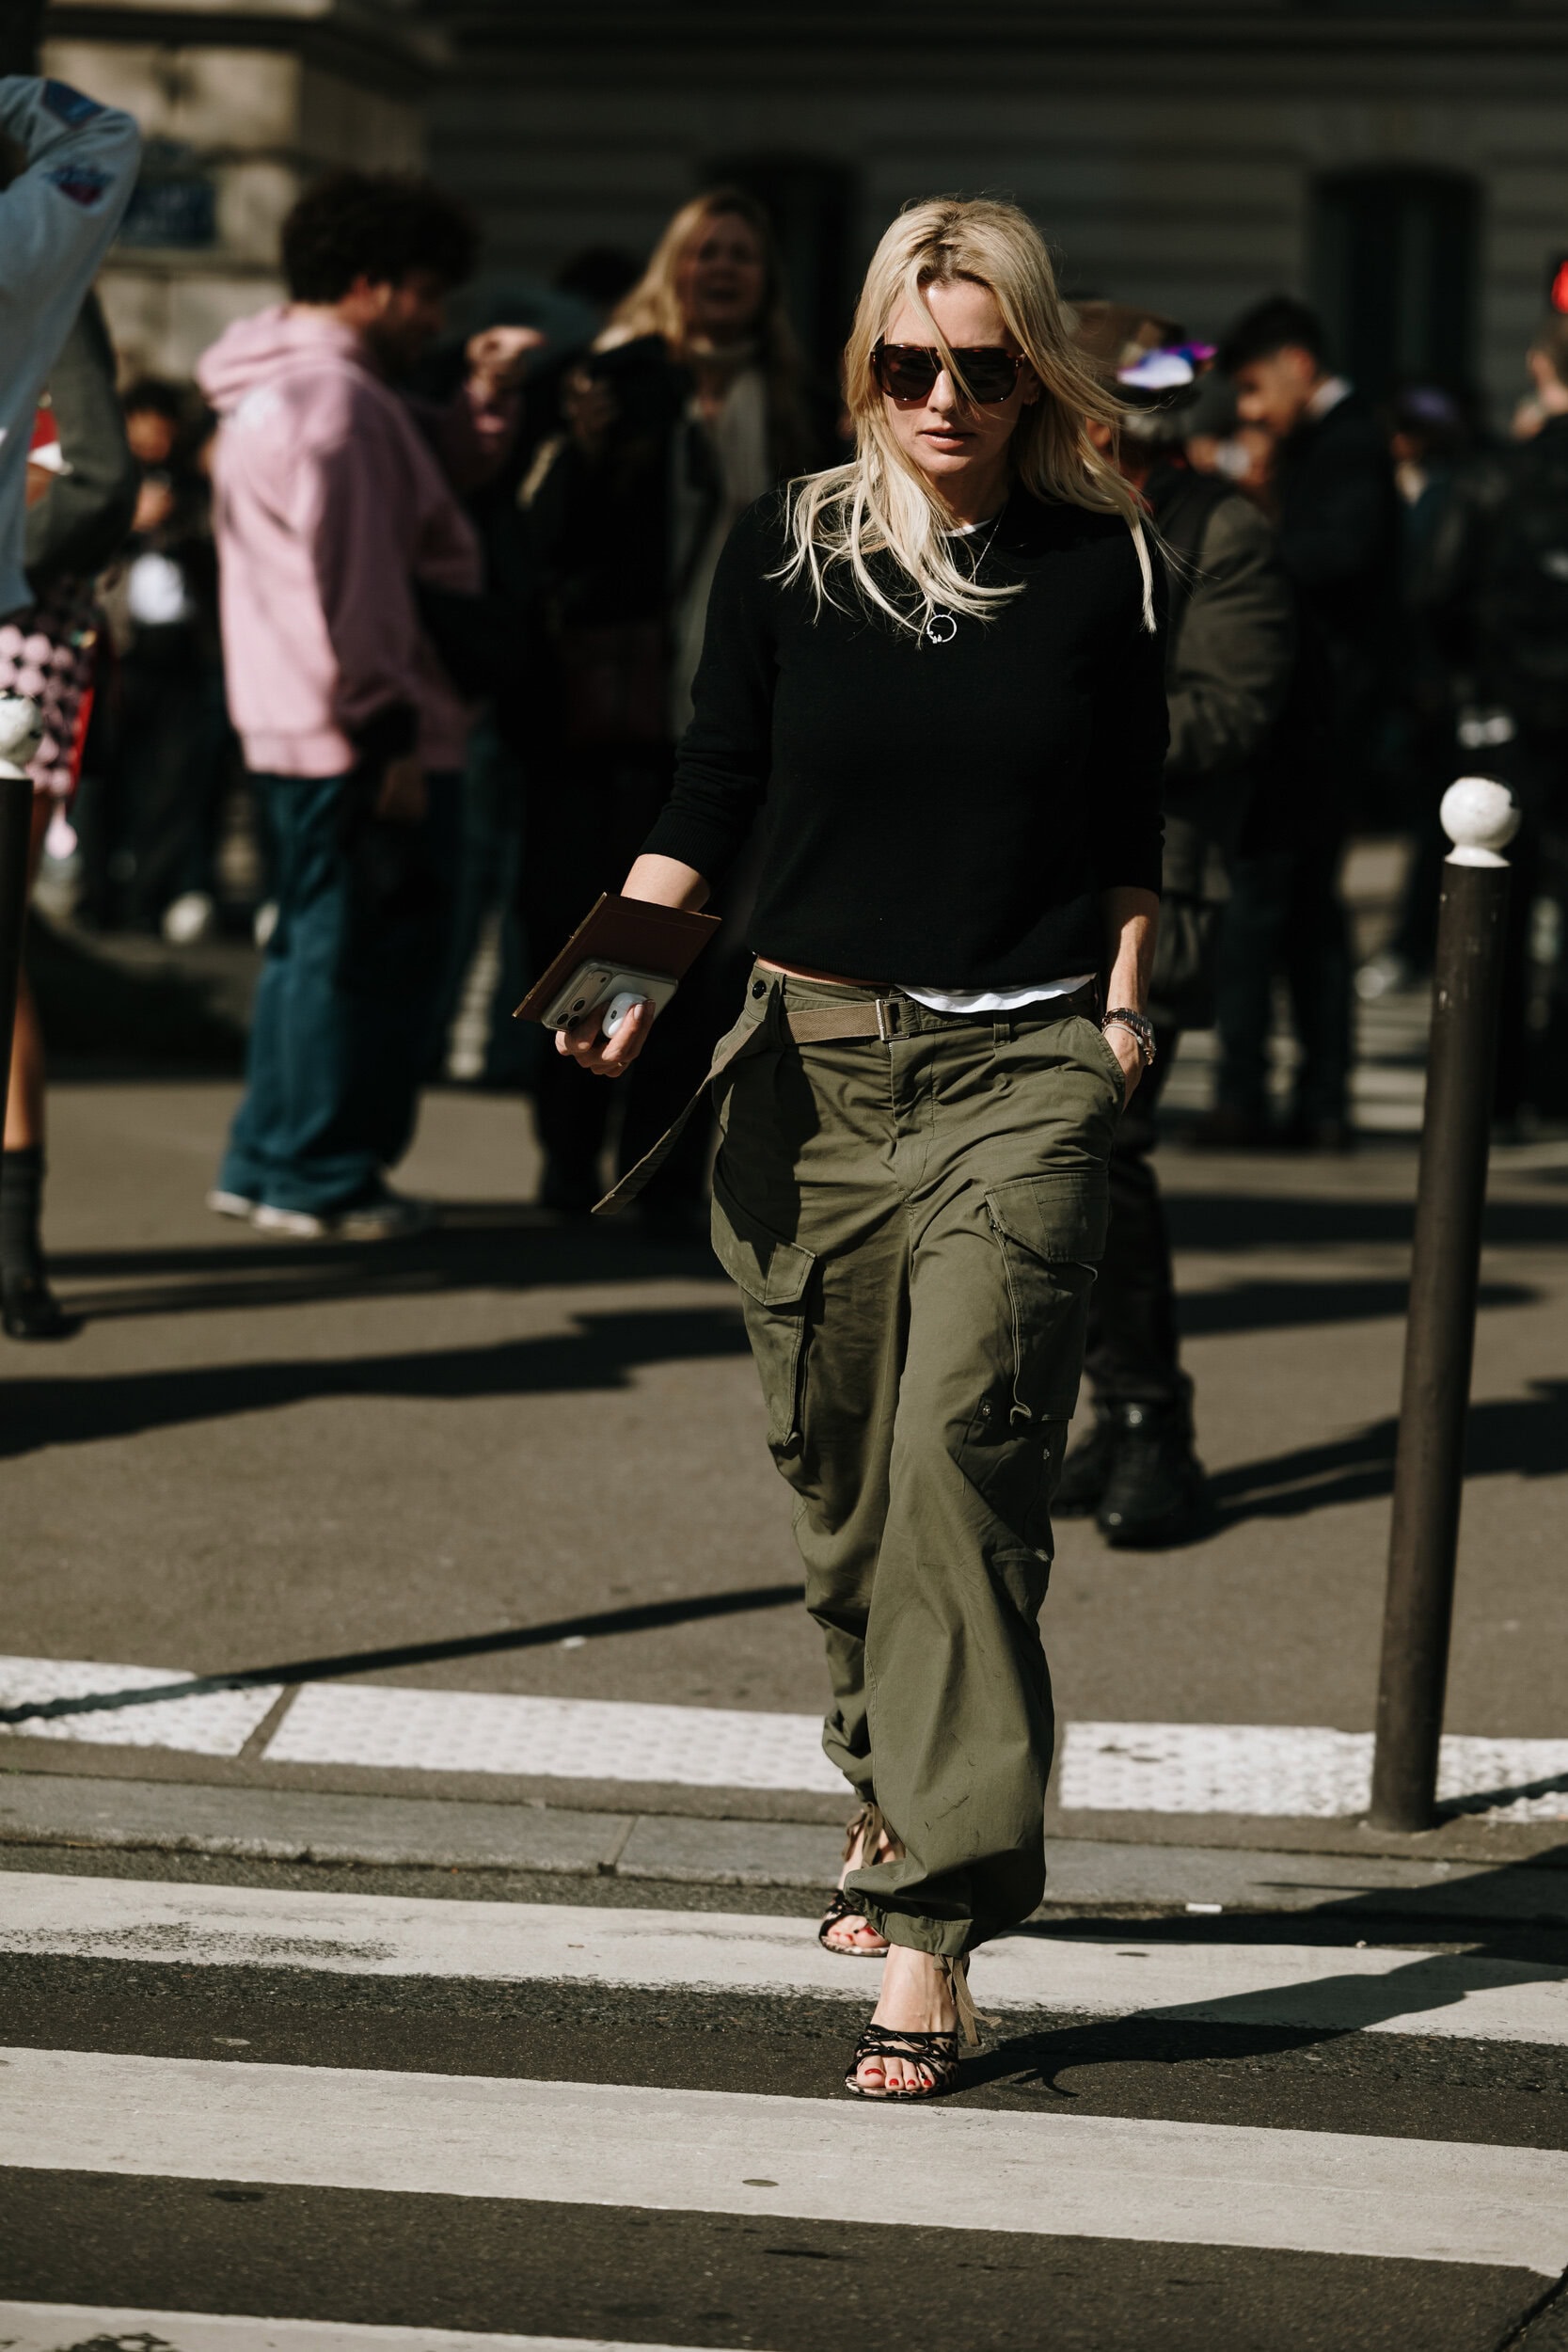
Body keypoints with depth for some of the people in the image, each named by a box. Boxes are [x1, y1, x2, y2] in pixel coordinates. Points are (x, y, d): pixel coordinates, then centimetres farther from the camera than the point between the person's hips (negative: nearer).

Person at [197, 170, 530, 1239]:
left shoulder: (288, 386, 18)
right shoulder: (331, 401, -17)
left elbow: (430, 483, 22)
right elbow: (350, 583, -22)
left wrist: (485, 400, 10)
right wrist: (388, 730, -21)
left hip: (305, 733, 11)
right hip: (364, 737, -11)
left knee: (317, 940, 17)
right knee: (363, 948, -3)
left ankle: (270, 1160, 24)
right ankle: (321, 1179, 3)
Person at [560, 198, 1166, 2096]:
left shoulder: (1101, 564, 4)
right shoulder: (787, 550, 4)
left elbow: (1124, 831, 13)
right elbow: (710, 795, 7)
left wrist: (1121, 1010, 8)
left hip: (1024, 1066, -2)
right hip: (813, 1052, 2)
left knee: (963, 1456, -14)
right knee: (839, 1475, 9)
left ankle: (932, 1922, -16)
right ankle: (894, 1802, 33)